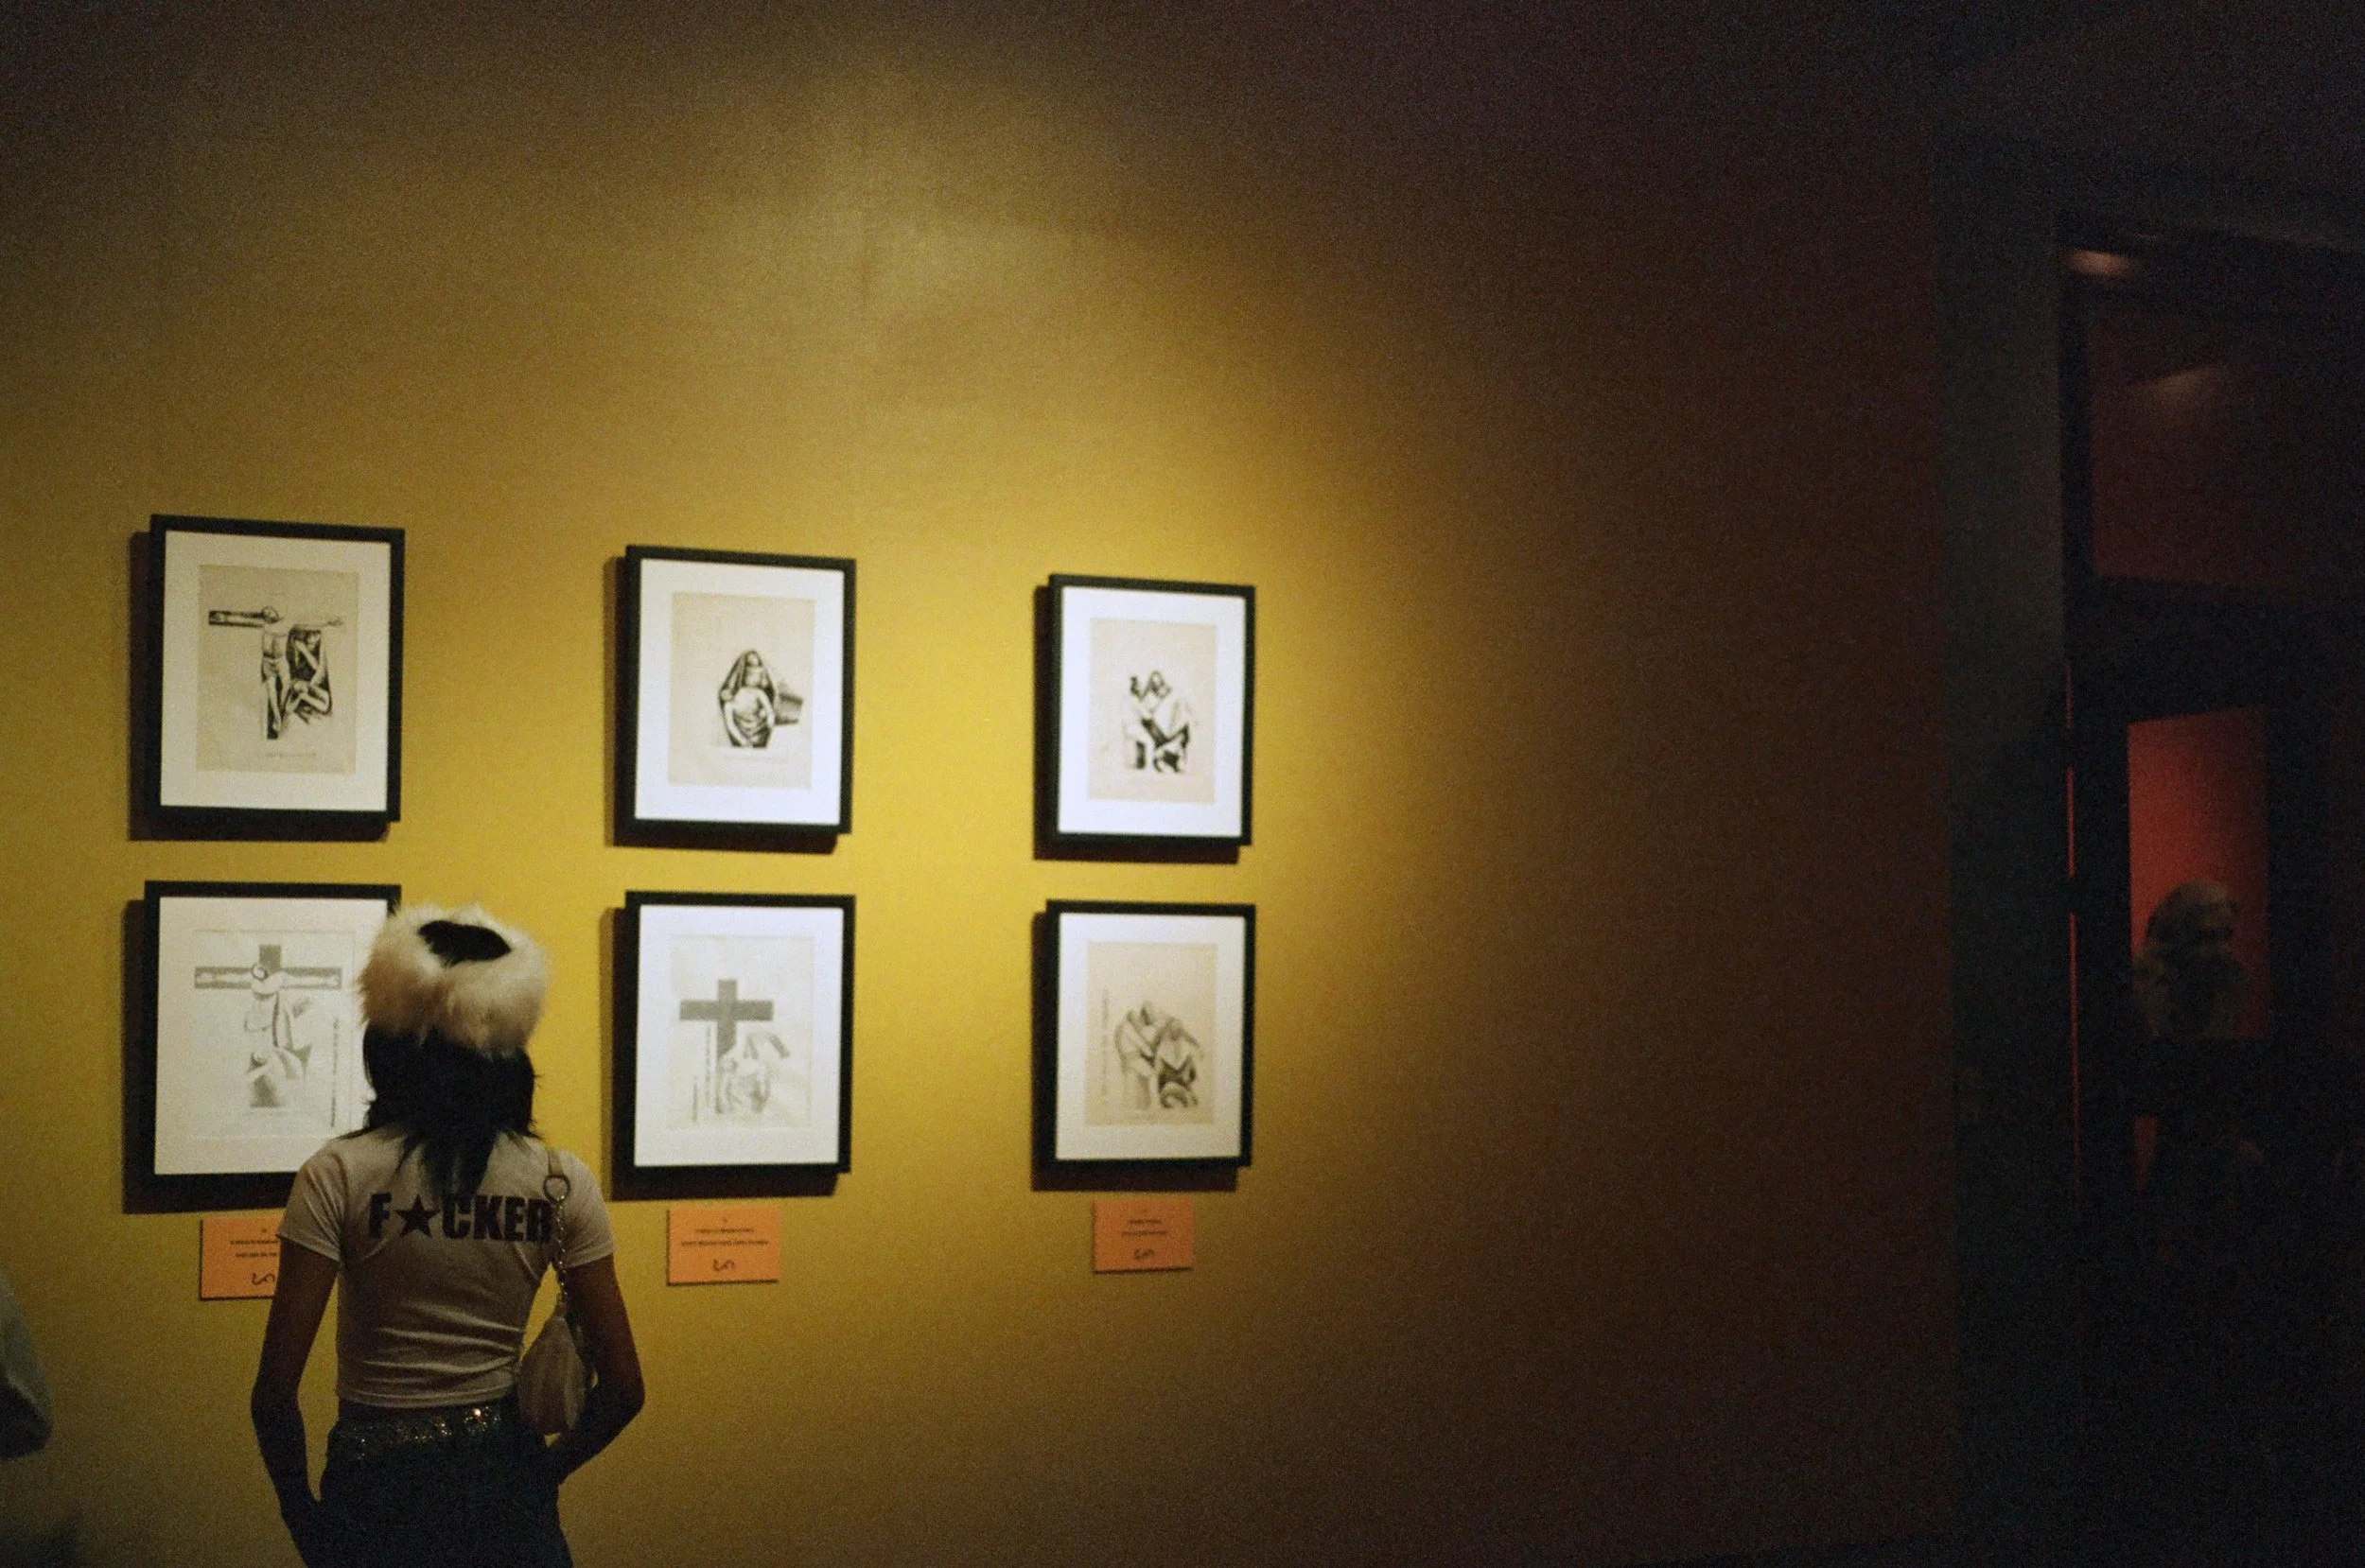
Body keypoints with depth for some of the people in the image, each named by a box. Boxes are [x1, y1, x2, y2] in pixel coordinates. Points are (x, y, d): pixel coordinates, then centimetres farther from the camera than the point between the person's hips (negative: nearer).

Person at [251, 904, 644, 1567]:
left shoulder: (339, 1175, -12)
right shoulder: (561, 1183, -6)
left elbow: (275, 1391, -15)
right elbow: (621, 1388, -4)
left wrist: (302, 1512, 0)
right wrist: (539, 1476, 11)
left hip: (377, 1488, -1)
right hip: (505, 1484, 2)